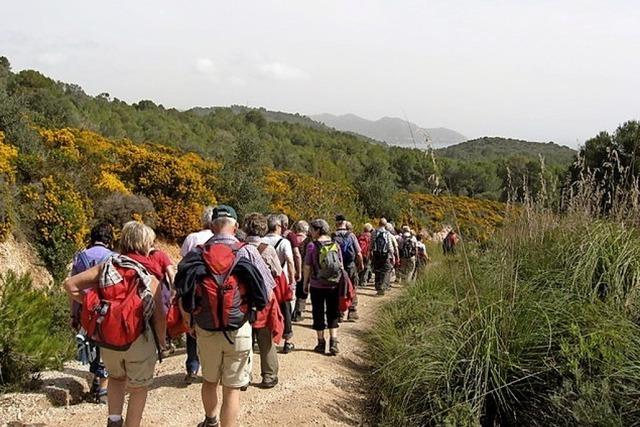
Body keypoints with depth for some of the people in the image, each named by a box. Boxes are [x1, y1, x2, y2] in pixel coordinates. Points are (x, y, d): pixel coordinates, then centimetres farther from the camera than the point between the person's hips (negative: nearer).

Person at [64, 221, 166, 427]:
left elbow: (70, 284, -4)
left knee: (116, 377, 30)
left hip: (108, 341, 4)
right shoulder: (150, 279, -10)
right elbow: (159, 318, -12)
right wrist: (161, 343, 3)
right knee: (139, 387, 18)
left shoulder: (106, 267, -3)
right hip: (139, 342, -3)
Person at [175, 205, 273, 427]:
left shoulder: (196, 254, -4)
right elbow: (267, 294, -7)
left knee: (209, 380, 25)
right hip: (238, 332, -3)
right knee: (232, 389, 7)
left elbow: (183, 297, 0)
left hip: (205, 331, 3)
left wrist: (189, 323, 15)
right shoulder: (248, 252, -9)